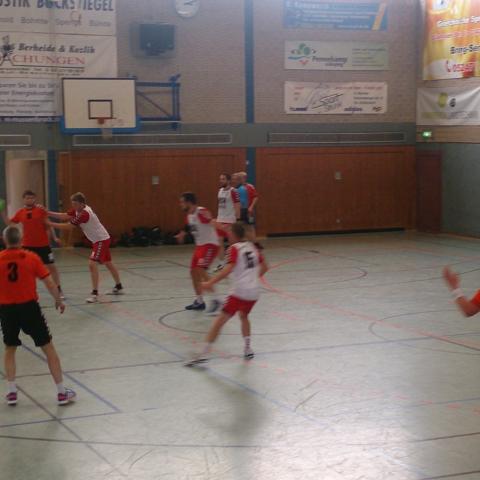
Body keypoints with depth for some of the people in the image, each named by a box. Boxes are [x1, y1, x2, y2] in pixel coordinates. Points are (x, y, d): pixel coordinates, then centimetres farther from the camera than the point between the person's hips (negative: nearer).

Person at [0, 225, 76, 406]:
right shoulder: (31, 257, -6)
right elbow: (49, 282, -6)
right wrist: (59, 301, 8)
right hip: (29, 307, -1)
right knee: (48, 348, 8)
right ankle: (61, 392, 9)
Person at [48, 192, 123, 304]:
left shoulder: (84, 214, -27)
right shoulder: (78, 210, 1)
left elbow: (68, 226, -26)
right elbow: (64, 216, -4)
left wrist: (50, 223, -22)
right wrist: (47, 213, -11)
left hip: (101, 240, -11)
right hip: (102, 239, 11)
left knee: (92, 264, -17)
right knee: (108, 263, 20)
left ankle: (95, 294, -16)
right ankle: (118, 287, 34)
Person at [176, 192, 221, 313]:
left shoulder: (201, 212, -20)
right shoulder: (189, 215, 8)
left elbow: (212, 222, -36)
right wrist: (182, 234, 41)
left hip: (210, 245, -10)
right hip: (199, 245, 10)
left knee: (200, 270, -21)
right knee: (193, 272, 12)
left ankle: (215, 300, -15)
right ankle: (199, 301, 25)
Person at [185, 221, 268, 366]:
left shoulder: (235, 248, -4)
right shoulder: (252, 247, 14)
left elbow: (229, 269, -20)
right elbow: (264, 267, 23)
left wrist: (210, 282, -22)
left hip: (239, 291, -6)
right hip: (254, 291, 6)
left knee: (220, 320, -4)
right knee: (244, 316, 30)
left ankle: (205, 353, -10)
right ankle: (248, 348, 24)